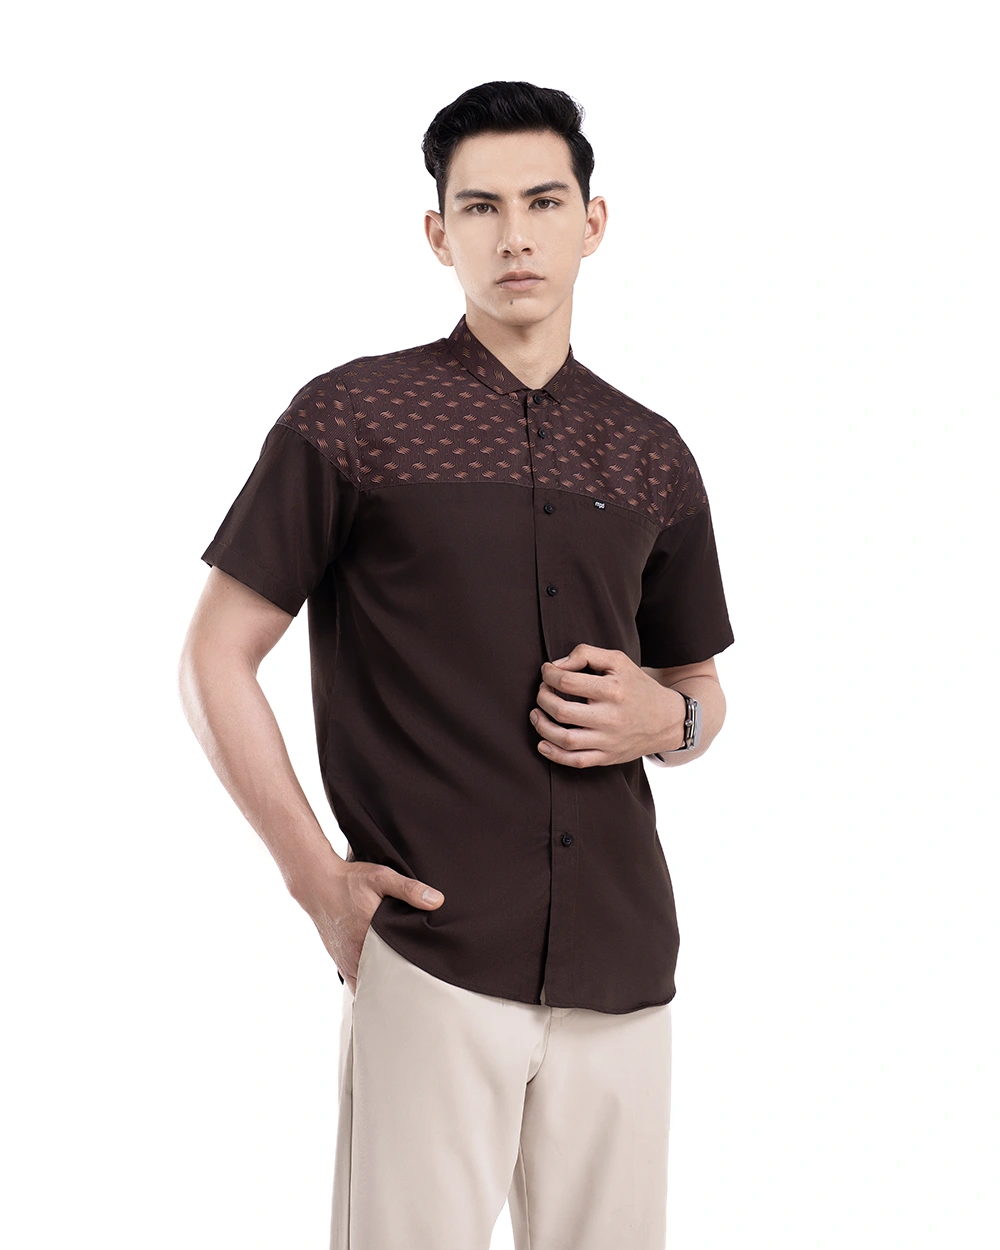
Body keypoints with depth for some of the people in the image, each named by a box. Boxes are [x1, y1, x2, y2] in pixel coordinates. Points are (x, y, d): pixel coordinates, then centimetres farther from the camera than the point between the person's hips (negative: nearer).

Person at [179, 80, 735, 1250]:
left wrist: (663, 717, -2)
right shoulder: (349, 417, -1)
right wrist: (318, 879, -7)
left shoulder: (651, 454, 11)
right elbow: (214, 660, 0)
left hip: (622, 964, 4)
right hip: (430, 957, -4)